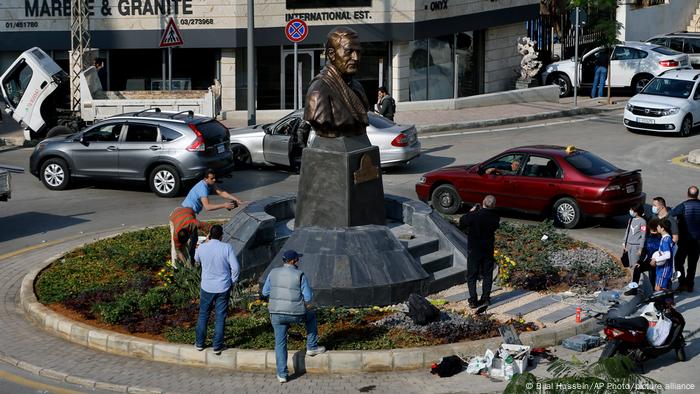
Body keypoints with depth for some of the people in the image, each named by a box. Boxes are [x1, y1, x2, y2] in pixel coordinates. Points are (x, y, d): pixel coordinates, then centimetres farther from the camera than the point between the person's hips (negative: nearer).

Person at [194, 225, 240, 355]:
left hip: (207, 287, 1)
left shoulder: (202, 248, -10)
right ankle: (217, 346, 14)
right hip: (223, 288, -1)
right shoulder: (226, 248, -14)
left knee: (203, 315, 17)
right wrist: (232, 282, 4)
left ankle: (199, 343, 25)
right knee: (220, 317, 9)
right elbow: (235, 267, -12)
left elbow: (197, 260, 13)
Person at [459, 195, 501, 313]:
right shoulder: (495, 217, -11)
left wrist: (471, 212, 2)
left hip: (474, 249, -3)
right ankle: (485, 298, 15)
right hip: (488, 249, 3)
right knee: (487, 275, 15)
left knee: (471, 276, 6)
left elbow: (462, 224, -8)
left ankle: (473, 301, 2)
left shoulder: (474, 215, -23)